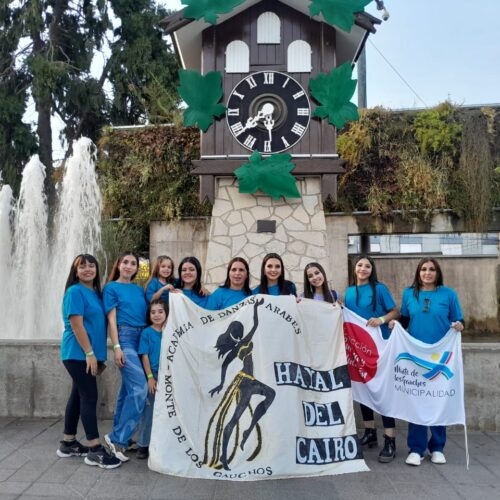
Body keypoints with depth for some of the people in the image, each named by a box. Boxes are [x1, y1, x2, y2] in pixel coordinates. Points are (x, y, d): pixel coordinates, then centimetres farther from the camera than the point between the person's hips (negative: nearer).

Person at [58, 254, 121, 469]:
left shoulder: (95, 292, 14)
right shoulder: (75, 291, -11)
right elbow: (76, 325, -17)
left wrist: (97, 354, 17)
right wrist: (89, 353, -19)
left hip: (86, 354, 9)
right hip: (79, 354, -9)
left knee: (78, 396, 13)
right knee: (89, 396, -8)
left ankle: (68, 444, 24)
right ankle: (95, 450, -3)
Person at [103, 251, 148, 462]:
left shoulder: (139, 289, 18)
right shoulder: (111, 288, 2)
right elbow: (112, 319, -6)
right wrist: (116, 347, -13)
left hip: (143, 338, 6)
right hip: (125, 338, -6)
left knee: (128, 388, 10)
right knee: (140, 388, -17)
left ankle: (119, 437, 20)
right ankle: (117, 437, -7)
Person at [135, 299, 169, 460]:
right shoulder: (146, 333, -5)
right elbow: (144, 356, -7)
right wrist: (150, 377, -10)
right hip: (152, 376, -3)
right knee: (148, 411, 2)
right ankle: (143, 445, 13)